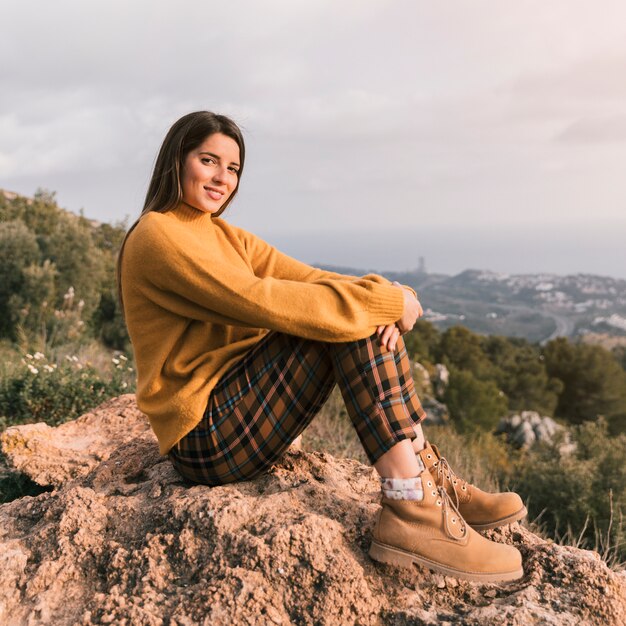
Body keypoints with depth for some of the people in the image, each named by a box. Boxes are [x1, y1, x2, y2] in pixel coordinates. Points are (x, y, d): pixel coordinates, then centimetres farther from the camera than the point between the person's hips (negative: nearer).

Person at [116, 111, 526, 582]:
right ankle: (411, 509, -23)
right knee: (342, 316, -19)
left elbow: (306, 277, 2)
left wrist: (384, 299, -18)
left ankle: (430, 477, -3)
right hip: (208, 435, -8)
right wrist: (385, 300, -20)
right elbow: (257, 300, -24)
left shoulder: (225, 237, 16)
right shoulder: (156, 235, -11)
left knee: (358, 308, -2)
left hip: (246, 412, 8)